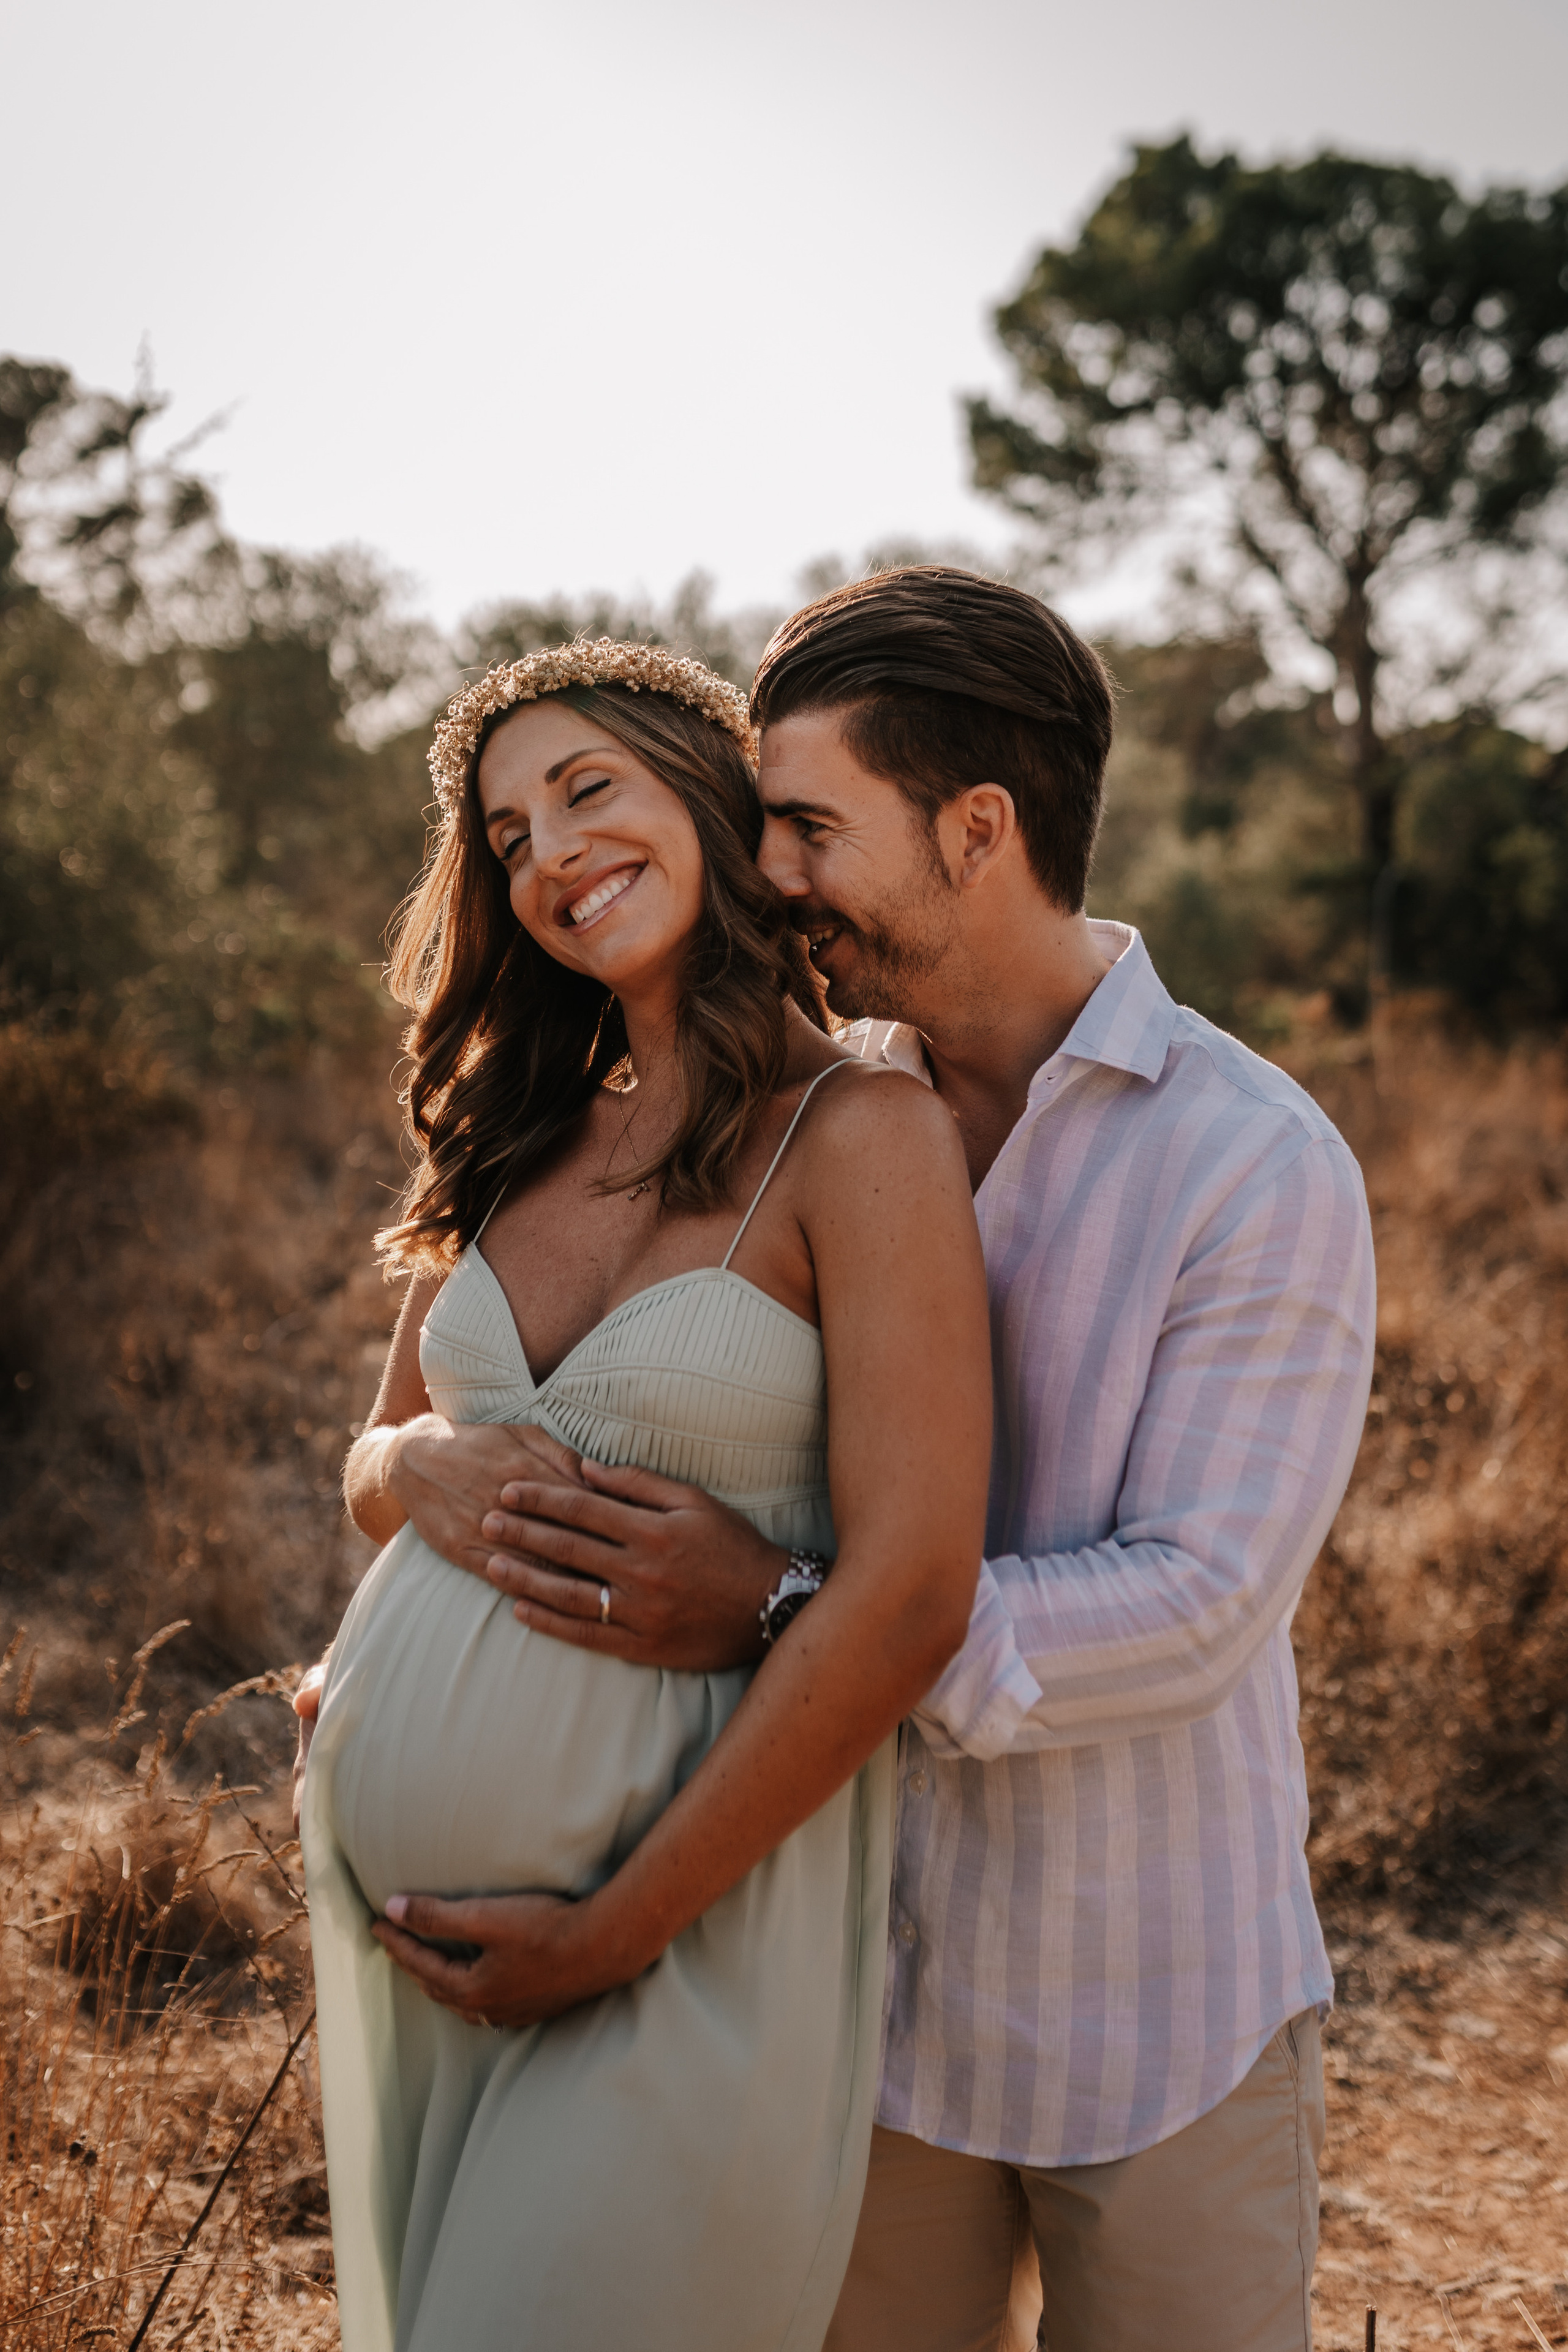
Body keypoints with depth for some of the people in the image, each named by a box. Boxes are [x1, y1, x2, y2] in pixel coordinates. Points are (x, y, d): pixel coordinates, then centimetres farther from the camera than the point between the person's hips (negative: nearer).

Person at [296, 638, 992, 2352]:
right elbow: (374, 1463, 16)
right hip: (385, 1882, 7)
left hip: (680, 1901, -6)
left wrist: (612, 1935, -14)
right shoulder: (527, 1139, 8)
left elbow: (909, 1595, -18)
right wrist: (422, 1462, -10)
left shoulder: (860, 1136, -12)